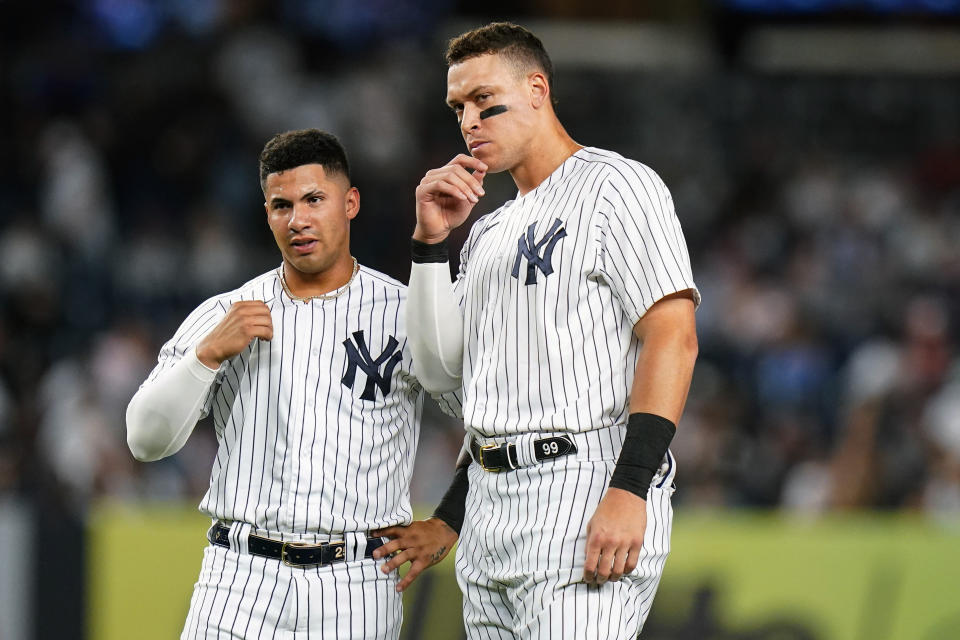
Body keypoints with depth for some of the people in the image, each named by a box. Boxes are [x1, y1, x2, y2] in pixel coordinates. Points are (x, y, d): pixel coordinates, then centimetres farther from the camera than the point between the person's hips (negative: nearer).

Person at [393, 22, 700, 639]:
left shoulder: (617, 186, -3)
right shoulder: (489, 232, 23)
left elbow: (672, 336, -13)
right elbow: (441, 369, 18)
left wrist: (630, 489, -22)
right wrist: (431, 240, 8)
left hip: (589, 496, -8)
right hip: (492, 510, 8)